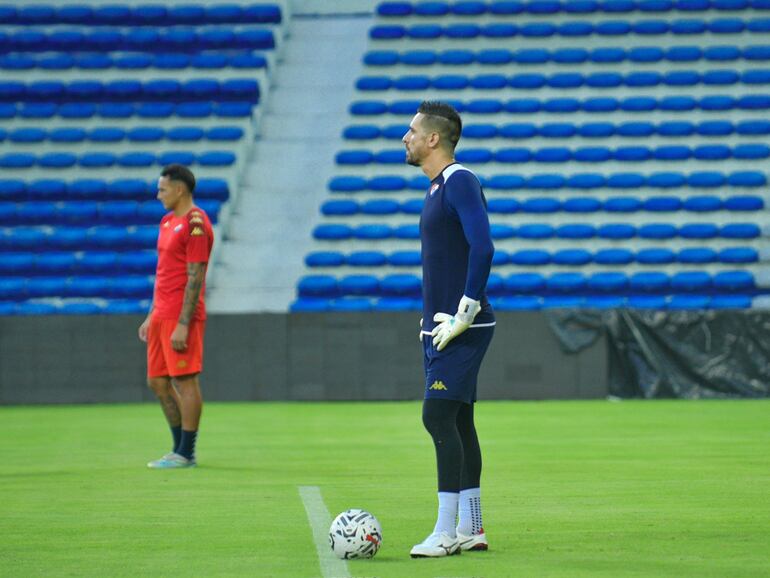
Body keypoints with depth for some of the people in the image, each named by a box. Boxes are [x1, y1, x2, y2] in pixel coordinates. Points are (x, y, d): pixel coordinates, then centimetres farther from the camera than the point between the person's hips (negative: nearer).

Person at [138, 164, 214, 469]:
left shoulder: (195, 224, -12)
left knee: (184, 381, -5)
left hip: (181, 316, -10)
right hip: (162, 315, 10)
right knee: (158, 381, 10)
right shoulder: (168, 222, 18)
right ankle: (180, 448, 18)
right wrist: (152, 316, 21)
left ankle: (186, 454, -1)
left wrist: (182, 325, -20)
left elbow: (195, 278, -16)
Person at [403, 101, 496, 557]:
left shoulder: (460, 182, -13)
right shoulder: (438, 187, 17)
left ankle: (446, 532, -12)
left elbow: (482, 247, -24)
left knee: (439, 417, -12)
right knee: (457, 422, 11)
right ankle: (470, 529, 15)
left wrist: (464, 313, -22)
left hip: (463, 330, -10)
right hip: (441, 327, 10)